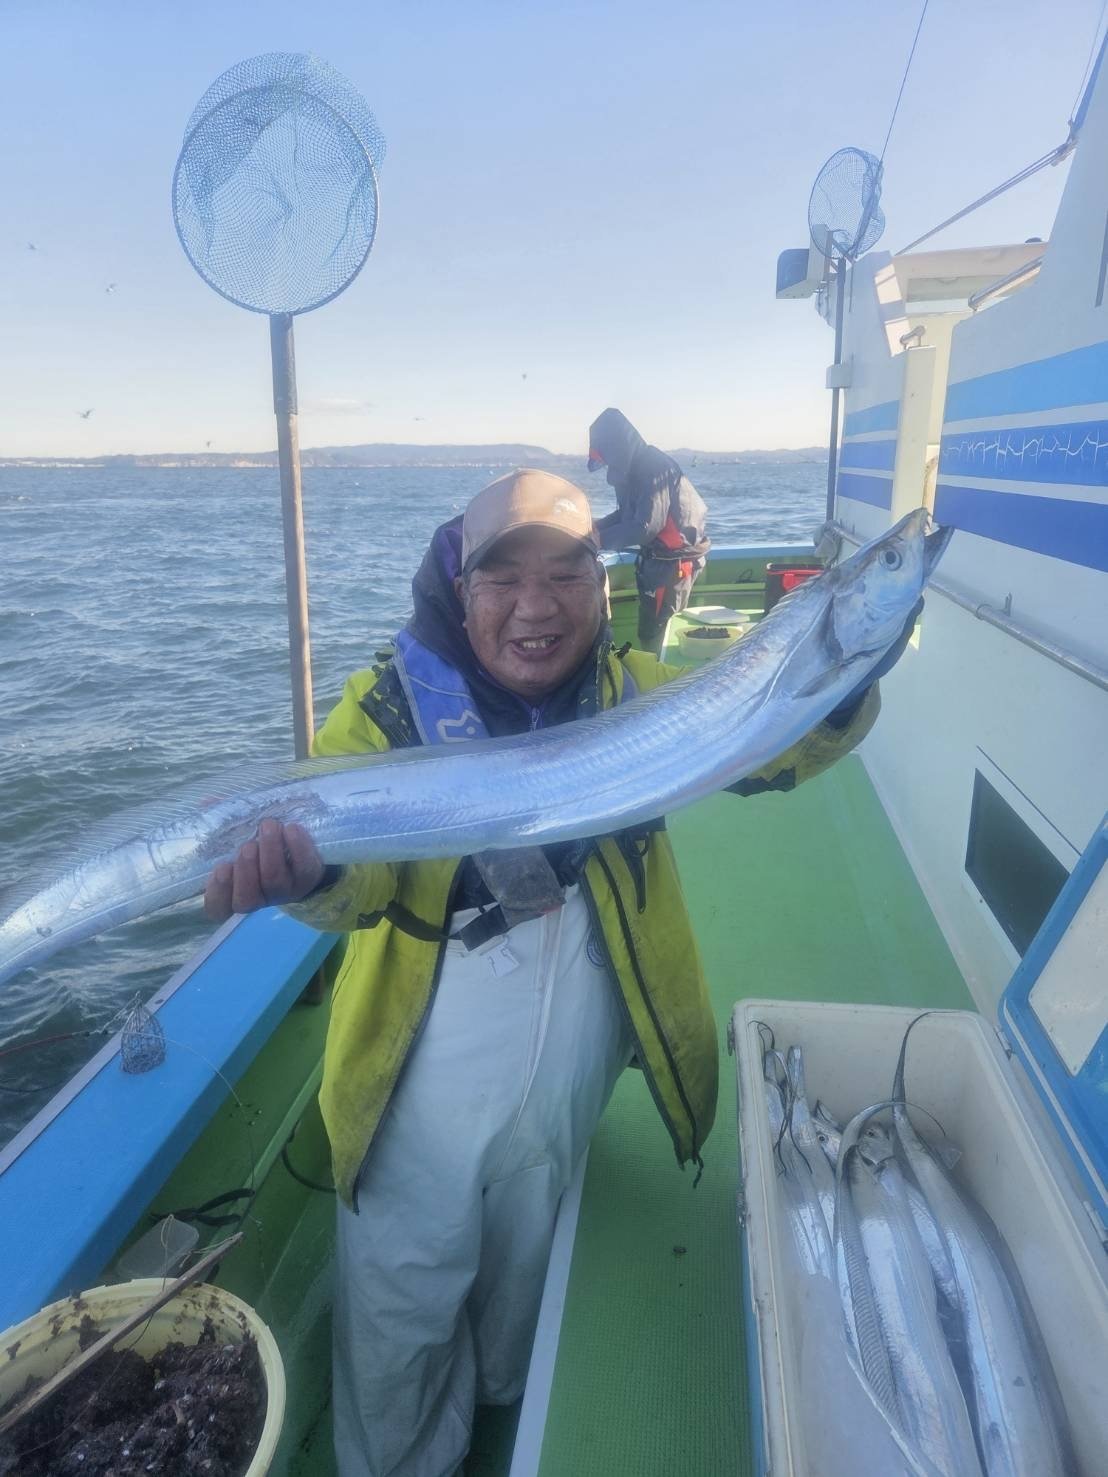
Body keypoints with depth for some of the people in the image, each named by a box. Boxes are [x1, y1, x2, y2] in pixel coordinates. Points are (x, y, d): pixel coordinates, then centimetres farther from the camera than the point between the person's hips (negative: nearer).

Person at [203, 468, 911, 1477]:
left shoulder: (635, 693, -7)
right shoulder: (393, 703, -16)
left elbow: (767, 746, -17)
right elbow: (358, 882, -26)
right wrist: (306, 864, -49)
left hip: (570, 1074, 3)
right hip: (424, 1079, -2)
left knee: (524, 1271, 28)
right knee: (402, 1296, 17)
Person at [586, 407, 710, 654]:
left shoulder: (654, 467, -22)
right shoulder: (633, 468, 8)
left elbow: (645, 527, -27)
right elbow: (627, 515, 19)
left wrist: (599, 540, -19)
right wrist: (595, 526, 3)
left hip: (673, 561, -10)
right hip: (656, 558, 10)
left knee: (657, 633, -7)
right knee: (650, 629, 14)